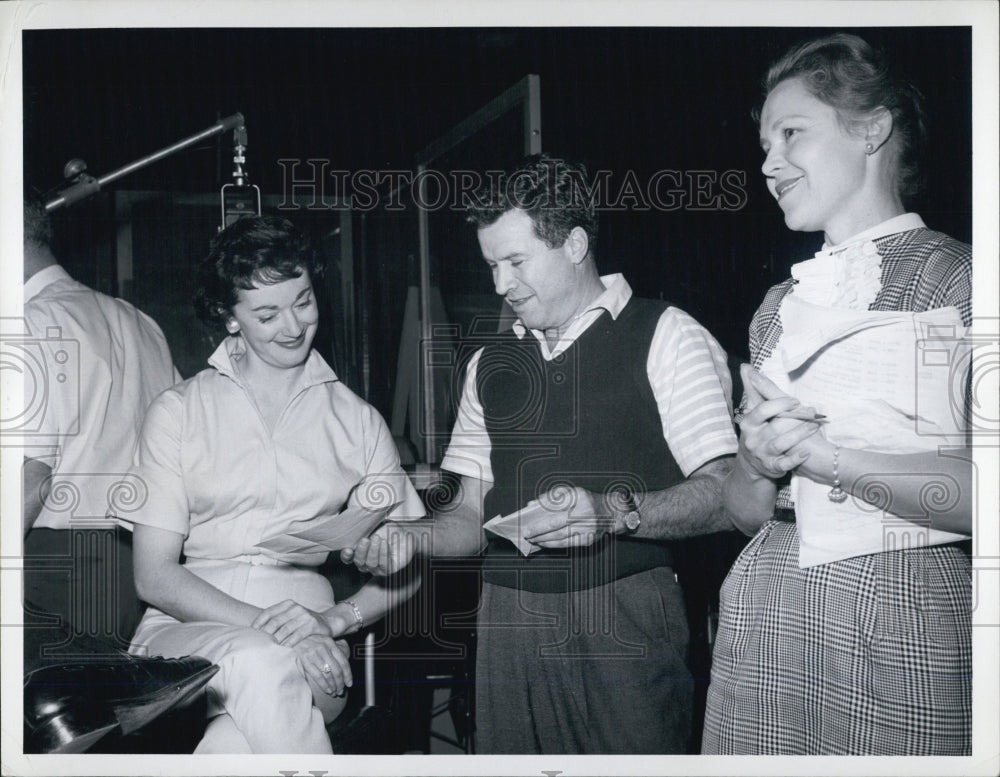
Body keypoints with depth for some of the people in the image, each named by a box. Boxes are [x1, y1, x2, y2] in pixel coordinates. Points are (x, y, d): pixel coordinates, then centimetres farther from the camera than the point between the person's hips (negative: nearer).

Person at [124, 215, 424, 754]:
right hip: (187, 631, 0)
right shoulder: (179, 411, 10)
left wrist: (335, 619, -8)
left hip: (308, 650, 0)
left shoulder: (358, 421, 15)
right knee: (259, 663, -37)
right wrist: (262, 623, -15)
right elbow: (153, 575, 2)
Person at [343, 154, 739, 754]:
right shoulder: (491, 364, 17)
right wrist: (412, 539, -2)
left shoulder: (665, 336, -1)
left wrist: (614, 512, -23)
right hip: (510, 626, 4)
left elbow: (725, 495, -9)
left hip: (626, 620, -4)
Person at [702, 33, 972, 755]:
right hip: (766, 607, 5)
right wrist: (761, 464, -5)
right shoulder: (780, 305, 15)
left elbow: (972, 494, -15)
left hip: (903, 613, -5)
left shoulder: (957, 276, -3)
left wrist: (822, 452, -15)